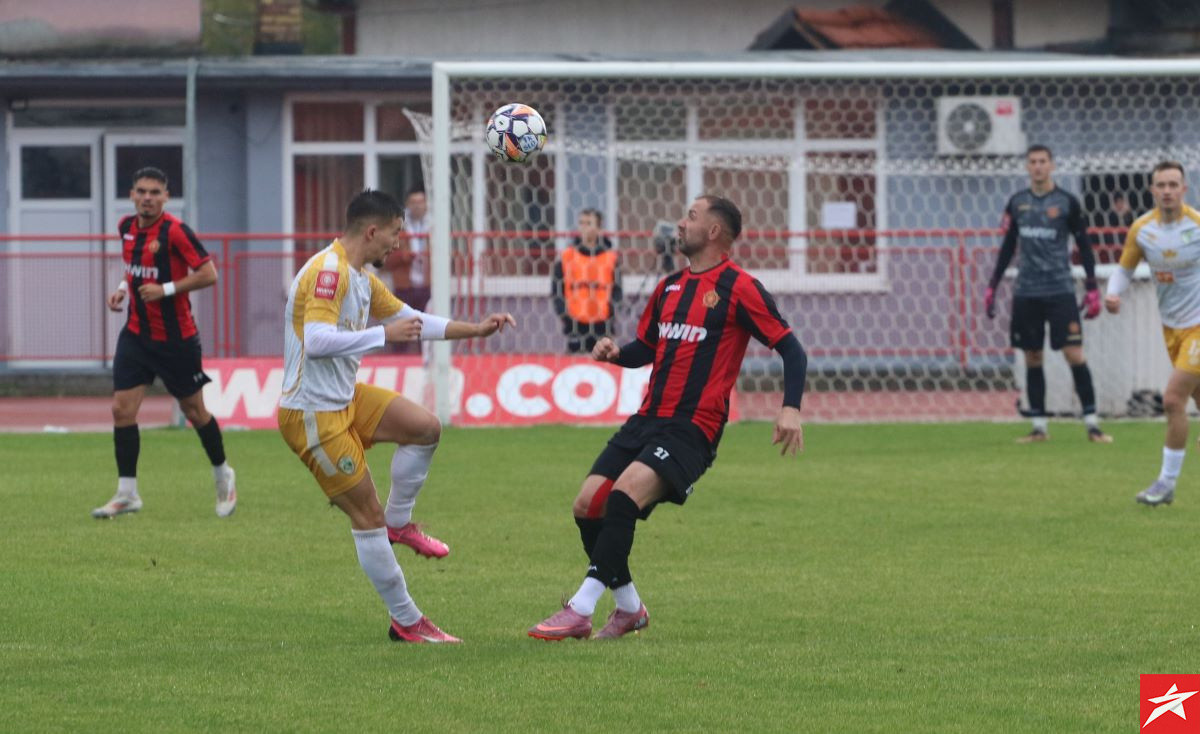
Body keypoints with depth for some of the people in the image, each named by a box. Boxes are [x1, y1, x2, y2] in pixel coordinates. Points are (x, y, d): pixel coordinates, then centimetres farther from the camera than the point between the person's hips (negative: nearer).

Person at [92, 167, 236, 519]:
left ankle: (223, 476, 30)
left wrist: (166, 289, -23)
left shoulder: (175, 231, -18)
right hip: (136, 334, 6)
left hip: (176, 339, -6)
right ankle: (127, 493, 2)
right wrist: (123, 288, 5)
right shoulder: (127, 227, 3)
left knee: (194, 411, 7)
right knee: (122, 409, -5)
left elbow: (208, 274, -19)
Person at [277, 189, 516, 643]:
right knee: (368, 516, -5)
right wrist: (384, 335, -28)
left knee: (426, 427, 7)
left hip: (344, 397, 10)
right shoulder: (328, 272, -21)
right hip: (312, 414, -10)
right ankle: (407, 622, 3)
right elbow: (317, 340, -32)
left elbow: (412, 320, 23)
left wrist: (475, 330, 19)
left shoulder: (361, 278, 11)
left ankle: (399, 522, 21)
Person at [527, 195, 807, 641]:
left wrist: (790, 408, -22)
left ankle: (581, 610, -24)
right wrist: (615, 352, 5)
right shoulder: (669, 287, 17)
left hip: (693, 428, -8)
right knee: (588, 504, -4)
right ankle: (629, 608, 13)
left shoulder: (737, 288, -6)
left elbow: (790, 348, -8)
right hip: (648, 419, 8)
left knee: (625, 495, -26)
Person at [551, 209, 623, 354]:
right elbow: (557, 291, 5)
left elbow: (616, 292, 9)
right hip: (576, 329, -1)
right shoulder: (566, 257, 3)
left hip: (602, 327, 1)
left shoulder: (611, 257, 5)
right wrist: (565, 317, -4)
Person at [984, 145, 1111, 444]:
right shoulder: (1017, 203, 9)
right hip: (1026, 292, 4)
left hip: (1060, 291, -4)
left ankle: (1092, 423, -6)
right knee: (1032, 358, 5)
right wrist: (992, 287, 15)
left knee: (1074, 354, -10)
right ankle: (1039, 426, 11)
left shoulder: (1067, 202, -1)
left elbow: (1084, 246, 2)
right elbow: (1007, 248, 18)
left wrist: (1092, 289, -3)